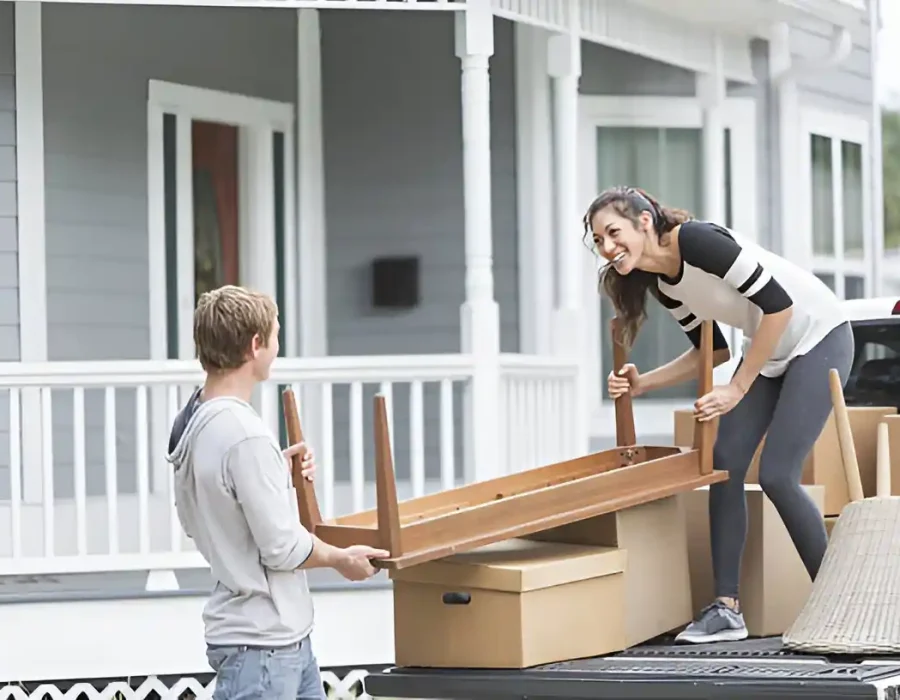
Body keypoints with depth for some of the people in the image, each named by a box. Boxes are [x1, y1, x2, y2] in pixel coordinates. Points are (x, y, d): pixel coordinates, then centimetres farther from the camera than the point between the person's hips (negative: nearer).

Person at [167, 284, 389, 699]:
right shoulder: (245, 435, -23)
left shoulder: (192, 422, 7)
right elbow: (283, 547, -20)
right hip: (261, 644, -10)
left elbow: (194, 520, 18)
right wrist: (342, 559, -1)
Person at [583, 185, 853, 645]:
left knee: (776, 475, -13)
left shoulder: (696, 241, -26)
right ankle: (727, 608, -1)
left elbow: (779, 304, -25)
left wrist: (738, 388, -21)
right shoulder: (661, 284, 0)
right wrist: (643, 383, -4)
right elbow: (712, 350, 10)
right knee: (724, 463, -4)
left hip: (818, 336, -8)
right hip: (767, 349, 8)